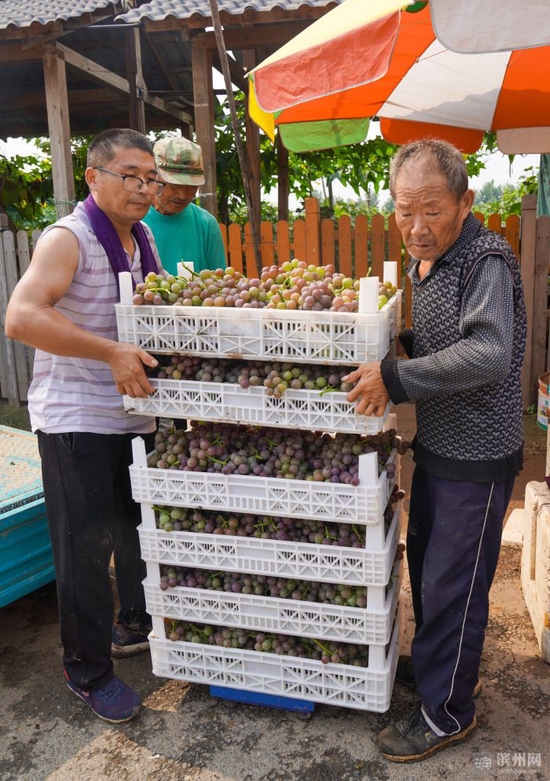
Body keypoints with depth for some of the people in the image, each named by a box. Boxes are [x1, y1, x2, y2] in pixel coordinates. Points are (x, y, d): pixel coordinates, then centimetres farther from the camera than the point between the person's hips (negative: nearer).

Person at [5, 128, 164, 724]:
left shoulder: (142, 239, 10)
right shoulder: (68, 239, -16)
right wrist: (112, 354, -34)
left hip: (136, 416, 8)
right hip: (77, 422, -8)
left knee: (138, 530, 20)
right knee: (88, 548, 4)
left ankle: (134, 625, 44)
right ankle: (87, 670, 24)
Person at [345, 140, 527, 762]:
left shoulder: (486, 261, -20)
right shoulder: (424, 261, 7)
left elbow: (488, 354, -34)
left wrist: (396, 379, -32)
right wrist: (399, 344, 2)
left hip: (476, 459, -9)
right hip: (435, 447, 9)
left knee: (451, 586, 4)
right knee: (423, 562, 23)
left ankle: (446, 714, 25)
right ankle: (432, 661, 47)